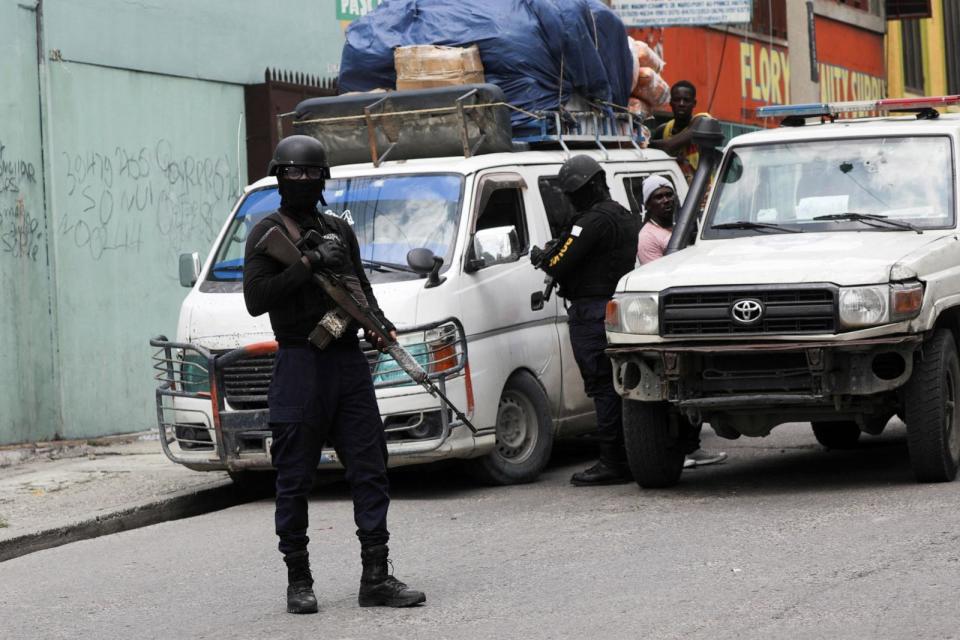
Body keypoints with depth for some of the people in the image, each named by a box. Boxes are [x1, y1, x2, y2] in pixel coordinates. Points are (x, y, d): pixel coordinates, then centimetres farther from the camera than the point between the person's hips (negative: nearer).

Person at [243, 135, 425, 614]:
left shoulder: (340, 231, 16)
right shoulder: (268, 234, -2)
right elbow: (255, 300, -13)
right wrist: (310, 263, -17)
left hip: (349, 361, 6)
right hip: (300, 364, -5)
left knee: (370, 470, 1)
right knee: (295, 480, 0)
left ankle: (376, 578, 3)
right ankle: (298, 581, 8)